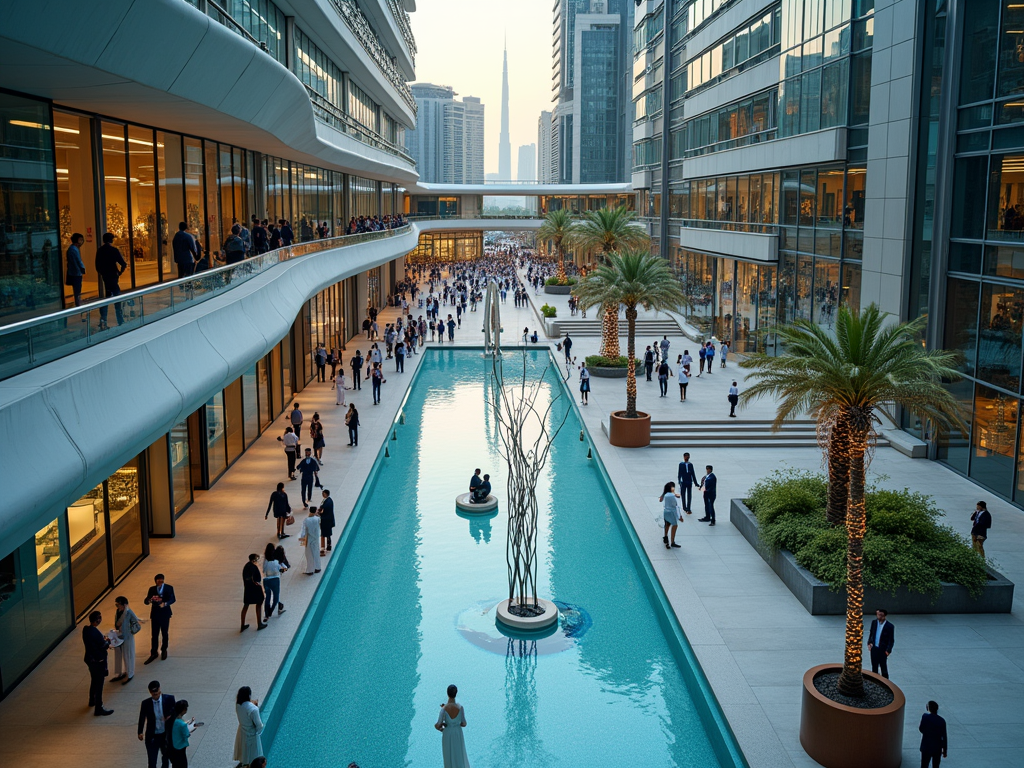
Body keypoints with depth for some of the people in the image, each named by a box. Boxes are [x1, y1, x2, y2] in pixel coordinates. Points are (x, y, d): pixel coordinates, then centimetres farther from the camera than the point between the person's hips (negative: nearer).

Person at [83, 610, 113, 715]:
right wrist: (107, 641, -4)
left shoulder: (86, 629, -2)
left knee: (94, 680, 28)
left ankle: (92, 701, 47)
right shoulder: (95, 632, -29)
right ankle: (98, 709, 8)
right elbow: (103, 646, -22)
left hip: (90, 659, 9)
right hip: (98, 661, -9)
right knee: (99, 684, 1)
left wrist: (102, 639, 3)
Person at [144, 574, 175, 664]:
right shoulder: (152, 589, -4)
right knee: (154, 635, 2)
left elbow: (172, 599, -9)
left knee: (165, 634, 13)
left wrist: (165, 603, -27)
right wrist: (150, 600, -31)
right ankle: (153, 654, 11)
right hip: (155, 614, 1)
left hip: (165, 614, 0)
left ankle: (164, 650, 32)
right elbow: (146, 601, -7)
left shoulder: (169, 588, -7)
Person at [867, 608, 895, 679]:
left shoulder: (889, 626, -16)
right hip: (874, 648, 5)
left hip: (883, 650, -5)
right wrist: (869, 643, 2)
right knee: (874, 667, 16)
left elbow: (891, 640, -10)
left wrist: (888, 651, -16)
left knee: (883, 668, 6)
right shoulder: (874, 622, -1)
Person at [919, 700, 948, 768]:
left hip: (926, 747, -1)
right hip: (937, 748, 1)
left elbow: (921, 729, -3)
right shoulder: (942, 721, -11)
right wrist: (945, 750, 2)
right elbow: (944, 737, -7)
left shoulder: (925, 717, -13)